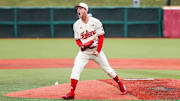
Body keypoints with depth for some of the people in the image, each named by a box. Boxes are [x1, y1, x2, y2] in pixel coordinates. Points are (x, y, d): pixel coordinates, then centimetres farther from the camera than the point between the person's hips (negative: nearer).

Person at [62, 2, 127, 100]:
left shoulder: (95, 22, -8)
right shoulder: (76, 25, 0)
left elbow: (101, 37, -5)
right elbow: (77, 39, 7)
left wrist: (98, 51, -13)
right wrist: (81, 46, -15)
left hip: (96, 50, -1)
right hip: (84, 51, 1)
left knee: (107, 68, 5)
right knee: (76, 69, -14)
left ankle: (120, 84, 26)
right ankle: (71, 92, -14)